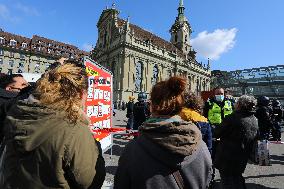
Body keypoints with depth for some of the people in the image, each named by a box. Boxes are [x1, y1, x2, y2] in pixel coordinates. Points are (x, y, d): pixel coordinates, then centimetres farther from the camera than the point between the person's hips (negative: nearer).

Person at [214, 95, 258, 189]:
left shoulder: (232, 118, -24)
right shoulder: (255, 120, 0)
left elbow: (217, 133, -16)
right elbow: (255, 138, 11)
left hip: (227, 158, -7)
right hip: (242, 159, 7)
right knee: (237, 178, 26)